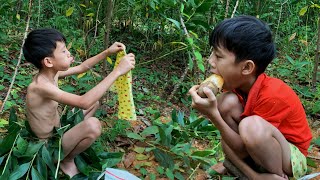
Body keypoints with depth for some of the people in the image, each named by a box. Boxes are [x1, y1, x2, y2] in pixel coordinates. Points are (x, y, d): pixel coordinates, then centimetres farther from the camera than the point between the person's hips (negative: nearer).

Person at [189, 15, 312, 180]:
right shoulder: (235, 84, -10)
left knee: (252, 126, -37)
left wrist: (213, 115, -37)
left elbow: (243, 146, -25)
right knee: (227, 102, -18)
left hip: (292, 157, -6)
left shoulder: (272, 95, -30)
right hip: (257, 151, 6)